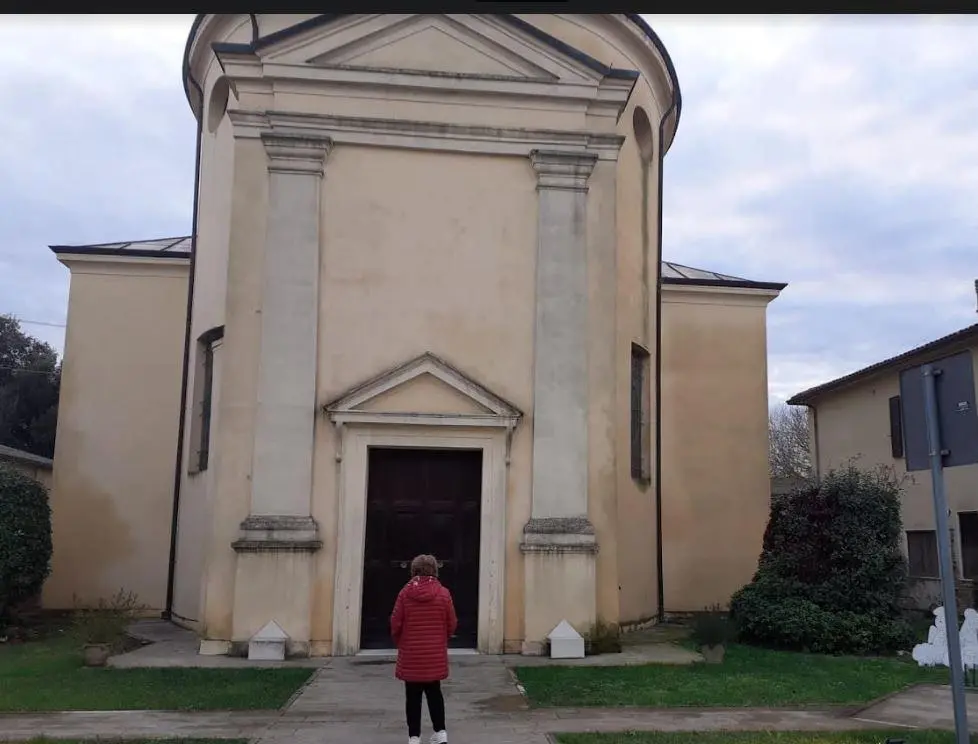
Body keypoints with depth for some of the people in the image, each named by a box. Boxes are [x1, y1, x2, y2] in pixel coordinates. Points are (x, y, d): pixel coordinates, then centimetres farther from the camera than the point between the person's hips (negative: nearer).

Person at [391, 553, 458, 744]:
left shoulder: (405, 593, -7)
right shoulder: (443, 593, -4)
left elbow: (395, 623, -4)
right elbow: (452, 624, 1)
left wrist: (399, 643, 15)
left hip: (410, 654, -1)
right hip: (435, 655, 1)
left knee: (413, 696, 8)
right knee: (434, 692, 16)